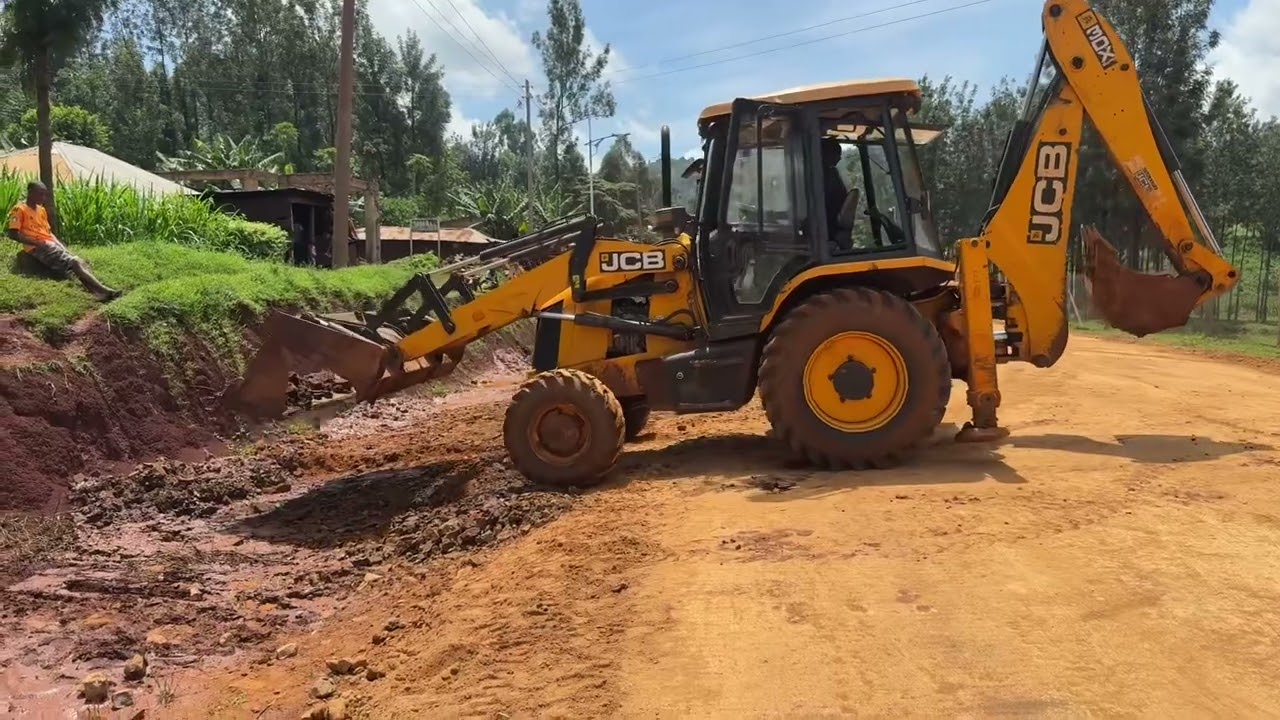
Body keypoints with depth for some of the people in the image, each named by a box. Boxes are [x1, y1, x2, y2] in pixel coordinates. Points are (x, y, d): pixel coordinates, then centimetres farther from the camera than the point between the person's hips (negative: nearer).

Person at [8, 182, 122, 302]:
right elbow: (12, 234, -10)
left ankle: (99, 291, -32)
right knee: (73, 263, -24)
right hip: (38, 248, -7)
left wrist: (59, 244, 6)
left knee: (79, 262, -16)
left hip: (52, 244, 7)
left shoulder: (41, 210, 22)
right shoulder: (19, 210, -1)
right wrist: (37, 242, -17)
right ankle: (102, 290, -35)